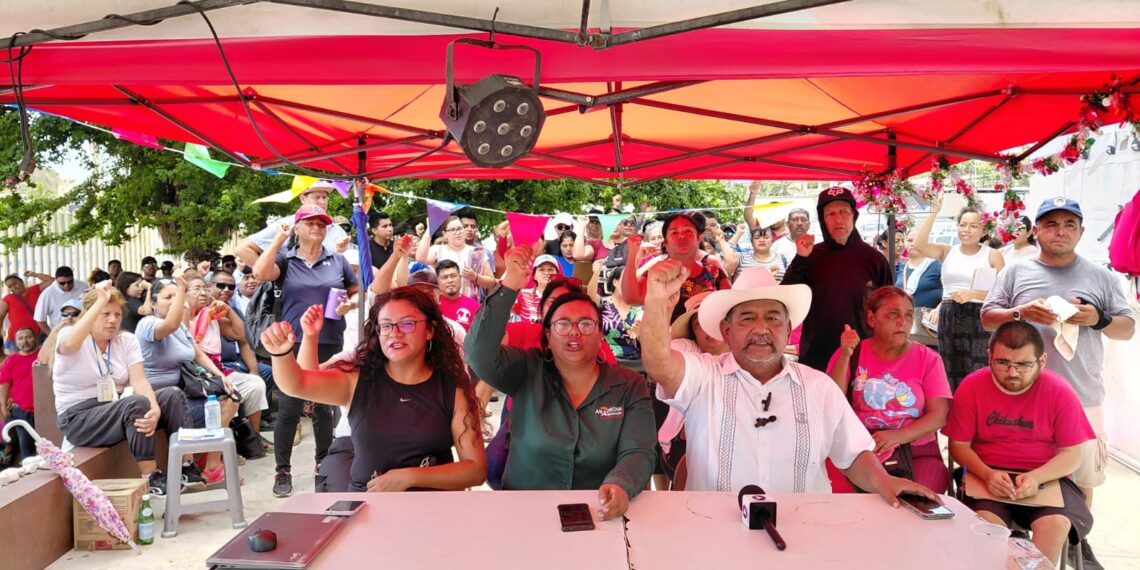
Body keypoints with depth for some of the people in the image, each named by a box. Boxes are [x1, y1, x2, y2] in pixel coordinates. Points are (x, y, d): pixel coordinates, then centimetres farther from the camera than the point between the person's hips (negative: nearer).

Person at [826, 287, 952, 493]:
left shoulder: (928, 359, 7)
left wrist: (896, 436, -18)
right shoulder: (850, 354, 7)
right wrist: (845, 356, -13)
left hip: (916, 453, 1)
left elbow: (938, 416, -1)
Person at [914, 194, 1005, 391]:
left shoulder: (993, 255, 2)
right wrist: (933, 213, -9)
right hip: (949, 319, 3)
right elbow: (919, 245, -9)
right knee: (952, 374, 9)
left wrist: (973, 294, -17)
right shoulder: (947, 251, 9)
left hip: (980, 320, -3)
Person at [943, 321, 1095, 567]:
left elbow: (1071, 454, -2)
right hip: (987, 476, -1)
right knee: (985, 521, -30)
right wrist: (986, 474, -20)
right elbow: (959, 445, -1)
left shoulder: (1060, 392, -5)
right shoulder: (971, 387, -5)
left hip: (1045, 477, 1)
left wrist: (1036, 478, -21)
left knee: (1056, 524, -28)